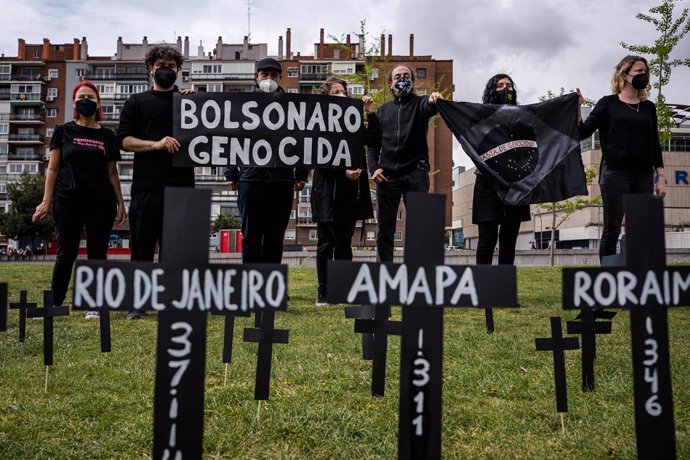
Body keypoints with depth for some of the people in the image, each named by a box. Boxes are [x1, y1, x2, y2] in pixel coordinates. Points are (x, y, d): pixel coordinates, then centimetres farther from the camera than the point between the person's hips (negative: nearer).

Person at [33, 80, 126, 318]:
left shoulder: (107, 135, 9)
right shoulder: (63, 131, 6)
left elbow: (112, 173, 11)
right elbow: (53, 168, 4)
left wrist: (120, 203, 6)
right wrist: (46, 201, -3)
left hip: (101, 203, 1)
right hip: (68, 201, -1)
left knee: (97, 254, 3)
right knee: (66, 254, 1)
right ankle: (54, 304, 11)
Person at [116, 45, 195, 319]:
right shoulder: (137, 102, 14)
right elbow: (124, 140, 4)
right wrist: (156, 144, -12)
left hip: (181, 184, 1)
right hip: (146, 185, -1)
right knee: (142, 244, 2)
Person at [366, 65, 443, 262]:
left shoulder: (420, 103, 9)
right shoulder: (383, 110, 18)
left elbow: (428, 107, -17)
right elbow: (373, 144, 16)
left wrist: (434, 101, -41)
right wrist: (373, 168, 0)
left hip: (415, 173, -3)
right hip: (386, 176, 3)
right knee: (385, 230, 4)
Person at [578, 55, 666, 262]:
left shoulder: (648, 107, 15)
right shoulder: (608, 103, 3)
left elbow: (654, 144, 15)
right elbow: (583, 132, -2)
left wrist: (661, 177, 9)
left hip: (643, 175, 5)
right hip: (615, 173, -4)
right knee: (612, 230, -6)